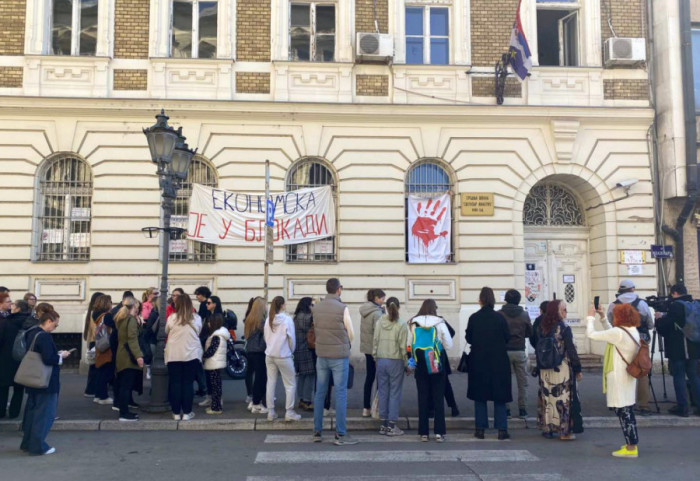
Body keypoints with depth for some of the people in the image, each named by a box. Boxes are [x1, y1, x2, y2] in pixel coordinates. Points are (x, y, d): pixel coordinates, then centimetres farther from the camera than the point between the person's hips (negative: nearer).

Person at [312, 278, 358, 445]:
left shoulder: (316, 308, 1)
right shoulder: (342, 308, -13)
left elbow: (316, 330, 9)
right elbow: (351, 335, -6)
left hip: (321, 355, 5)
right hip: (339, 356, -5)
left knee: (320, 393, 12)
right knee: (341, 394, 1)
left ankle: (317, 432, 19)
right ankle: (340, 435, 4)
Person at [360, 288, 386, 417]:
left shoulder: (365, 311, 7)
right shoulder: (377, 313, -18)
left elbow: (367, 330, 9)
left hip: (366, 348, 8)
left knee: (369, 377, 13)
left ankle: (366, 408, 17)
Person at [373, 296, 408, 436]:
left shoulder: (379, 323, -1)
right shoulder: (401, 325, -11)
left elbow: (375, 341, 3)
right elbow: (403, 347, -9)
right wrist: (407, 364, 0)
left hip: (381, 360, 4)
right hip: (396, 362, -4)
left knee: (383, 392, 11)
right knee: (395, 393, 4)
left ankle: (384, 424, 18)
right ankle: (391, 426, 7)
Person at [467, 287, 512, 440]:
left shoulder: (473, 318, -7)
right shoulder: (500, 317, -8)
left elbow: (468, 338, 0)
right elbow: (507, 337, -2)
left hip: (478, 360, 1)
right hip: (499, 360, 0)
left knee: (479, 395, 10)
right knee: (499, 395, 8)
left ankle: (480, 429, 11)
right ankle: (502, 430, 7)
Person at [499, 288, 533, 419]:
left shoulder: (499, 314, -7)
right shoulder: (524, 315, -2)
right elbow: (530, 333, 7)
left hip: (504, 351, -1)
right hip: (520, 351, 1)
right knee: (522, 382, 10)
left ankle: (505, 409, 8)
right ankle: (522, 410, 10)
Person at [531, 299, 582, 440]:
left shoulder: (541, 327, 3)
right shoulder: (564, 328, -13)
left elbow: (536, 346, 8)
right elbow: (571, 350, -12)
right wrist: (578, 369, -4)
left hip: (545, 370, 6)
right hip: (562, 370, -5)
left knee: (547, 397, 11)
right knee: (563, 399, 2)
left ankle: (547, 429, 18)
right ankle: (564, 432, 6)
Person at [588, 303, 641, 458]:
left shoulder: (618, 333, -20)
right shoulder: (634, 332, 8)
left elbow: (591, 334, -16)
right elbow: (611, 334, 22)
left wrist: (590, 318, 0)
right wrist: (603, 317, 22)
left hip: (618, 378, -9)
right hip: (628, 377, 9)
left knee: (624, 412, -1)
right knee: (627, 411, 17)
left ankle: (631, 448, 5)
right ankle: (631, 443, 26)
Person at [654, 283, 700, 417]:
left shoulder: (675, 306, -13)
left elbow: (664, 327, -14)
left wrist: (660, 318, 9)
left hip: (678, 349, -6)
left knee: (678, 377, 2)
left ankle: (683, 407, 3)